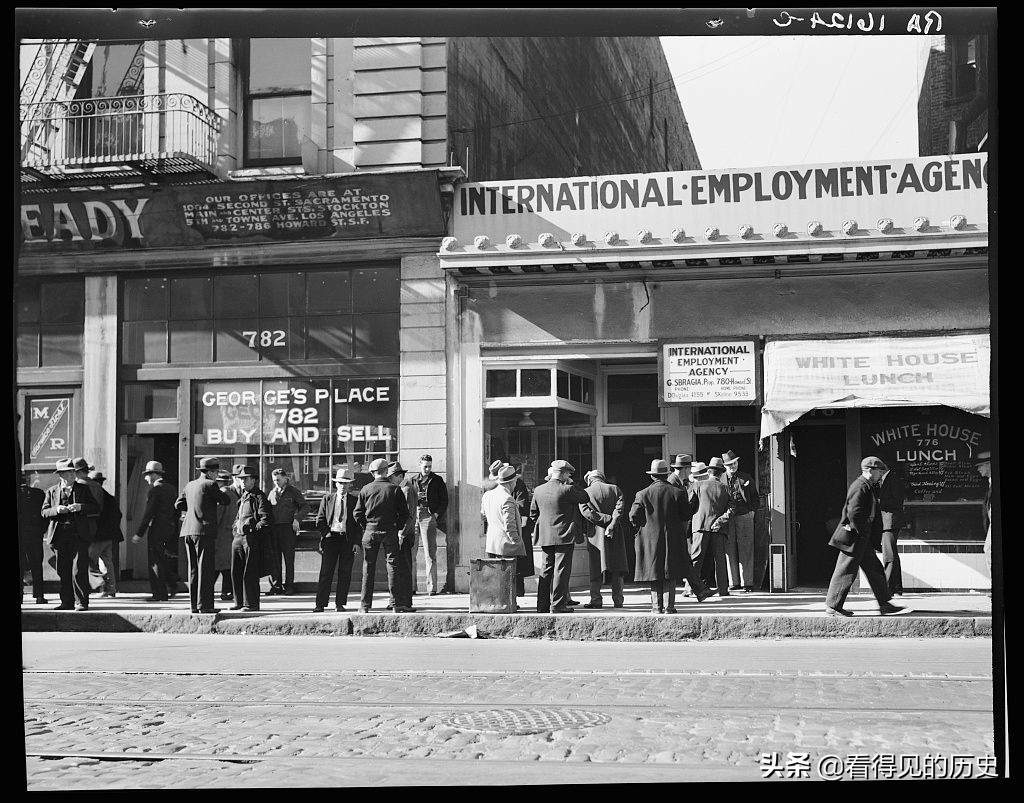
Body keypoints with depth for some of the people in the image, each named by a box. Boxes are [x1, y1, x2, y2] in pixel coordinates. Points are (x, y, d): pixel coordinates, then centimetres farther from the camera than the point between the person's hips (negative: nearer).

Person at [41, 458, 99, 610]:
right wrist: (57, 510, -13)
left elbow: (96, 508, 6)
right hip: (60, 536, 2)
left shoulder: (83, 489, 9)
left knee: (79, 571, -8)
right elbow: (44, 512, 7)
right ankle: (67, 602, 12)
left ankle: (82, 602, -5)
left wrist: (81, 507, -12)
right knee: (63, 571, 4)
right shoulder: (51, 491, 11)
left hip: (79, 535, -2)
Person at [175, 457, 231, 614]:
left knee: (193, 569, 10)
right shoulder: (210, 485, -8)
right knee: (205, 569, -5)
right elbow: (226, 501, -2)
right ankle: (204, 605, -7)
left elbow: (178, 505, 17)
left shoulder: (190, 485, 14)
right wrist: (221, 493, 18)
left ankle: (194, 604, 12)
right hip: (204, 531, -7)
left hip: (188, 531, 7)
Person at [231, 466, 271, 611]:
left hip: (251, 538, -8)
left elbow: (265, 519, -10)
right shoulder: (241, 496, 20)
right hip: (237, 537, 8)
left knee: (250, 572, -6)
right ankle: (239, 602, 18)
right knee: (236, 572, 9)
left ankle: (251, 603, -1)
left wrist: (254, 529, -15)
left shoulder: (259, 497, -4)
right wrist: (234, 528, 14)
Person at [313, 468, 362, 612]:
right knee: (326, 572, -3)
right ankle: (321, 604, -2)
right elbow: (320, 521, 10)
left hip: (348, 540, 0)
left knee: (345, 573, 2)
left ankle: (340, 603, 9)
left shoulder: (355, 501, 7)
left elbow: (359, 523, 6)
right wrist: (327, 534, -3)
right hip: (330, 538, 0)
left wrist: (357, 542, -3)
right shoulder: (327, 500, 10)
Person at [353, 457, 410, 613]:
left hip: (370, 531, 1)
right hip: (390, 532, -1)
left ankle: (365, 605, 7)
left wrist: (366, 528, 10)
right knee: (392, 565, 4)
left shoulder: (365, 490, 0)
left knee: (368, 567, 6)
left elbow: (358, 513, 1)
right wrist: (397, 527, 7)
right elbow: (404, 513, -5)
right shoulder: (395, 489, -4)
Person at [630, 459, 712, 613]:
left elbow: (634, 518, -5)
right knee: (670, 574, 4)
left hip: (650, 540, 0)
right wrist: (691, 503, 18)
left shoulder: (643, 494, -3)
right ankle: (668, 606, 1)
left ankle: (657, 606, 7)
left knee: (654, 572, 7)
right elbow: (686, 514, -1)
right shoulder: (678, 493, -4)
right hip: (673, 540, 0)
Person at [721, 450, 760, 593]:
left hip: (744, 517, -1)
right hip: (727, 518, 1)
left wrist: (752, 511, 1)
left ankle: (747, 582, 0)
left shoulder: (746, 478, 8)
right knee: (730, 552, 2)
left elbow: (755, 498, 14)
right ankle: (734, 583, 7)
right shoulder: (720, 480, 8)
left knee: (745, 551, -2)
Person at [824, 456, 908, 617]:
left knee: (875, 570, 11)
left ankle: (885, 605, 15)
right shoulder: (860, 487, -17)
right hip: (854, 538, -11)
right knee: (846, 571, -4)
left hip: (862, 539, 11)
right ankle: (832, 606, 4)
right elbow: (853, 513, -25)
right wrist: (862, 532, -16)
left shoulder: (868, 486, 16)